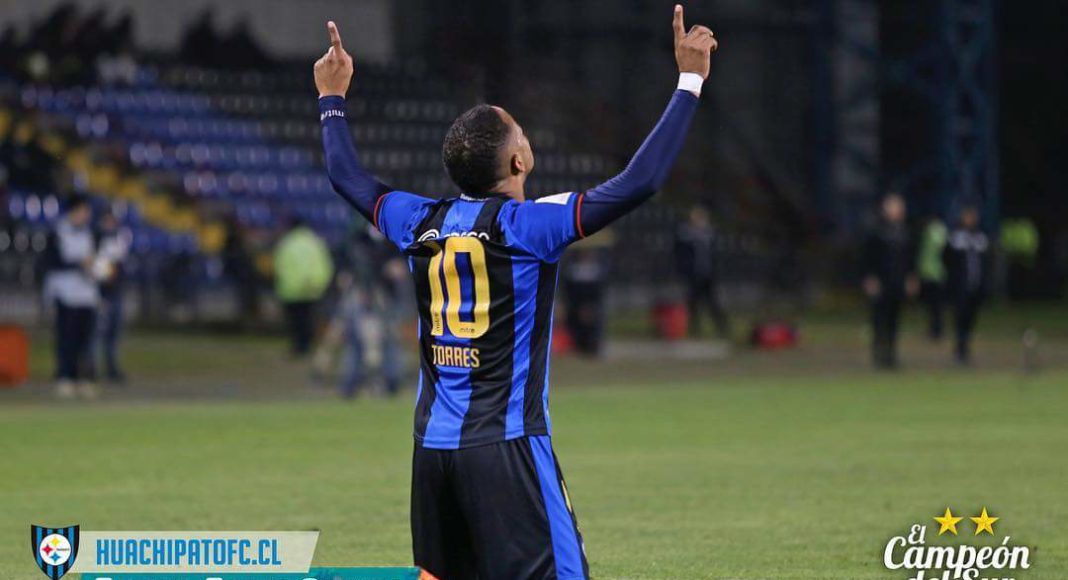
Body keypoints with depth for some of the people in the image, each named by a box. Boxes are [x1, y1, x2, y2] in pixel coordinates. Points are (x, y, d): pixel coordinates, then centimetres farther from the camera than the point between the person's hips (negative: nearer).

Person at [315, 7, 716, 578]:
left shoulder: (421, 224, 6)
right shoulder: (528, 225, -10)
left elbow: (346, 176, 25)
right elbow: (641, 181, -15)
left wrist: (332, 98, 40)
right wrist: (689, 82, -10)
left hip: (432, 446, 7)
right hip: (507, 445, -7)